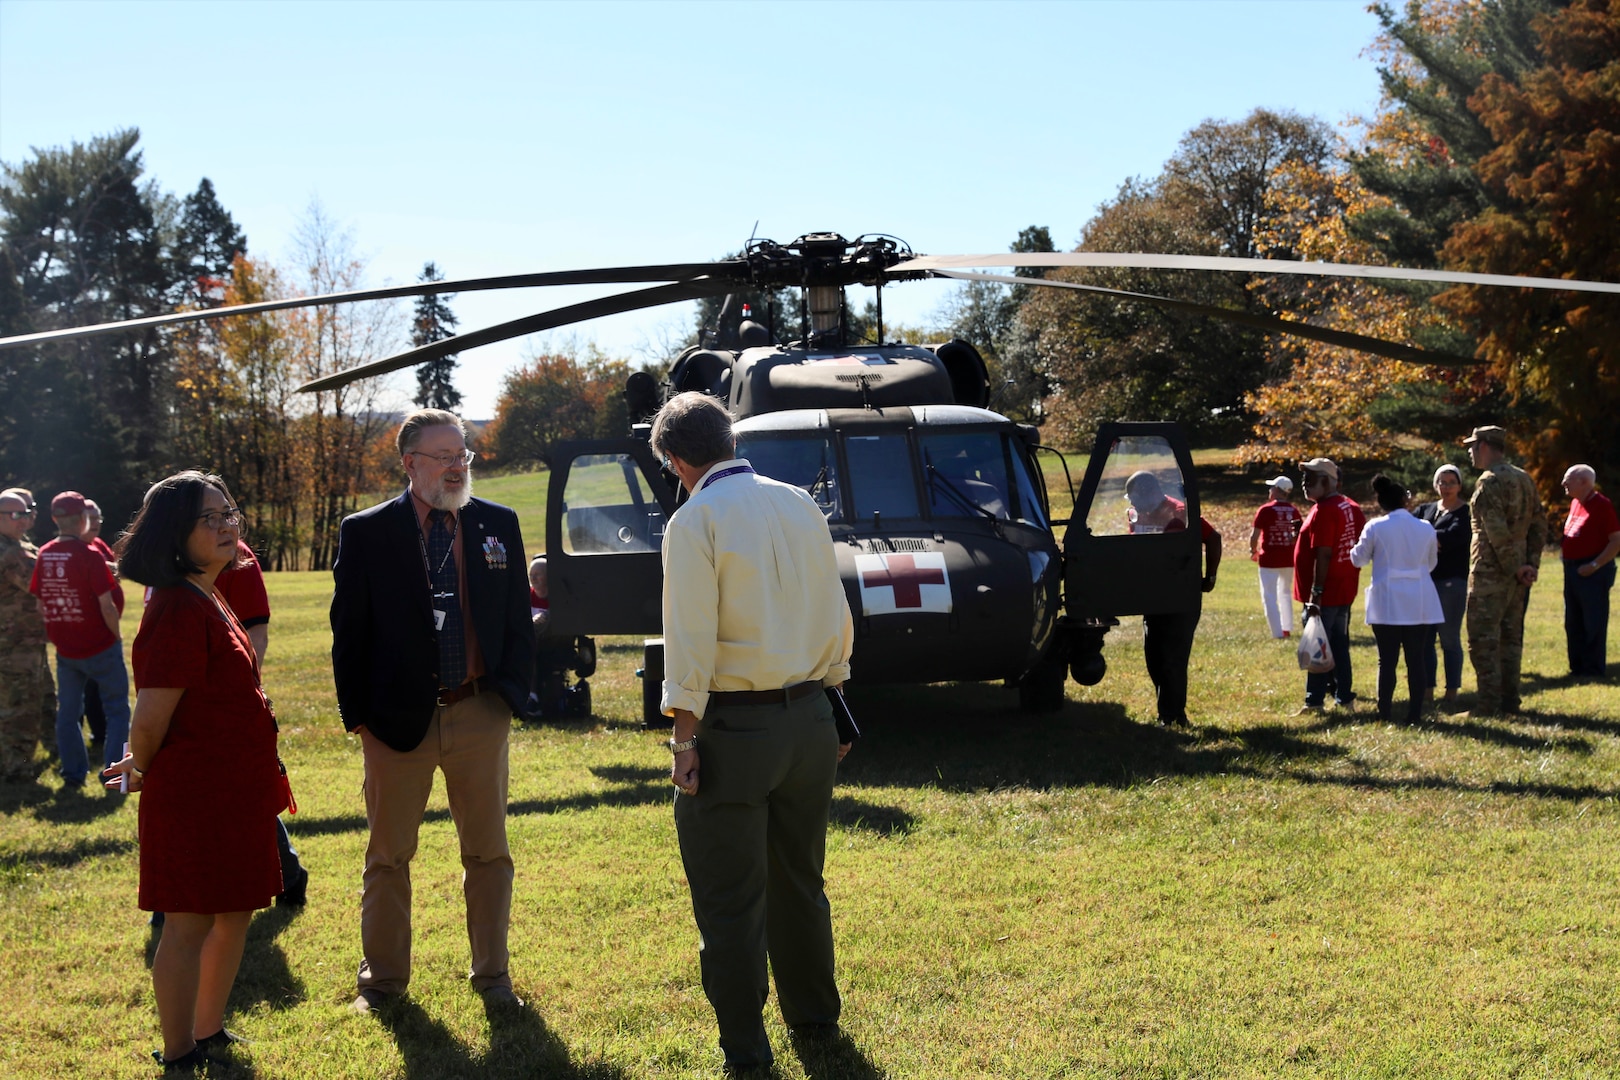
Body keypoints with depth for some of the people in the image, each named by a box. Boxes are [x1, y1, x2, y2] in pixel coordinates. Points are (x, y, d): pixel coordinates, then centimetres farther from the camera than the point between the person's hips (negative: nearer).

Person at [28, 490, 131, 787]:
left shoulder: (43, 556, -1)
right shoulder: (89, 556, -17)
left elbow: (38, 601, 4)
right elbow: (106, 606, -17)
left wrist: (55, 636, 15)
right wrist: (117, 637, -2)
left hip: (65, 649, 5)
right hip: (100, 647, -5)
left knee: (67, 712, 15)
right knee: (117, 710, 8)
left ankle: (73, 774, 19)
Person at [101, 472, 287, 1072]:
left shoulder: (209, 602, 11)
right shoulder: (180, 608, -21)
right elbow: (153, 715, -19)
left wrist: (143, 766, 12)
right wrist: (142, 771, -1)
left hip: (233, 790, 10)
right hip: (196, 794, -10)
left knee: (235, 912, 18)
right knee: (190, 925, 3)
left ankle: (208, 1036, 34)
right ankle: (179, 1058, 16)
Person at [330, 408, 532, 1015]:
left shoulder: (499, 526, 5)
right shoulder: (366, 533, -3)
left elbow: (519, 620, 9)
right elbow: (349, 633, -2)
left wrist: (511, 693, 0)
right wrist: (358, 715, -6)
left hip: (480, 714, 2)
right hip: (397, 718, -2)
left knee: (488, 852, 10)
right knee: (388, 856, 9)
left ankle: (492, 974, 22)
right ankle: (382, 977, 23)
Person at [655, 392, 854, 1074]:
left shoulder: (695, 521, -12)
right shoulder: (801, 505, 6)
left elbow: (690, 641, -16)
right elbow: (836, 620, 10)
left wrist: (684, 739, -12)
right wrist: (832, 703, 19)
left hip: (733, 728, -6)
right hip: (809, 719, 6)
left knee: (729, 900, 5)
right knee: (800, 882, 21)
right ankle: (814, 1016, 33)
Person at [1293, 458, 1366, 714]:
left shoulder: (1323, 510, -18)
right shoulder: (1350, 507, 11)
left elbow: (1323, 555, -23)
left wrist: (1315, 594, -23)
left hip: (1325, 594, -9)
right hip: (1345, 590, 9)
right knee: (1339, 645, 14)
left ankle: (1315, 701, 0)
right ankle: (1344, 697, 17)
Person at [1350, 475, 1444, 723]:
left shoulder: (1375, 528, -6)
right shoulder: (1425, 528, 2)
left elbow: (1358, 559, 4)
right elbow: (1430, 563, 14)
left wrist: (1355, 548, 25)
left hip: (1387, 602, -2)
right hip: (1419, 604, 2)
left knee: (1387, 659, 3)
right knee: (1417, 659, 6)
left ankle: (1385, 712, 4)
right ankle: (1415, 713, 7)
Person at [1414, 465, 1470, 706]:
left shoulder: (1466, 513, -4)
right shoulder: (1426, 510, 14)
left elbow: (1452, 537, -20)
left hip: (1453, 581, -6)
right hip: (1425, 580, 6)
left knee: (1449, 638, -1)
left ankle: (1452, 691, 7)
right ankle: (1428, 689, 16)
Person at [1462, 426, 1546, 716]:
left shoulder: (1489, 482, -15)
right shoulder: (1524, 479, 12)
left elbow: (1497, 532, -22)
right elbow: (1539, 524, 12)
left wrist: (1515, 568, -15)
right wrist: (1532, 562, 6)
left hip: (1490, 572, -9)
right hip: (1516, 573, 9)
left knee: (1483, 638, -5)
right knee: (1510, 635, 14)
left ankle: (1488, 705, -6)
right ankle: (1510, 700, 18)